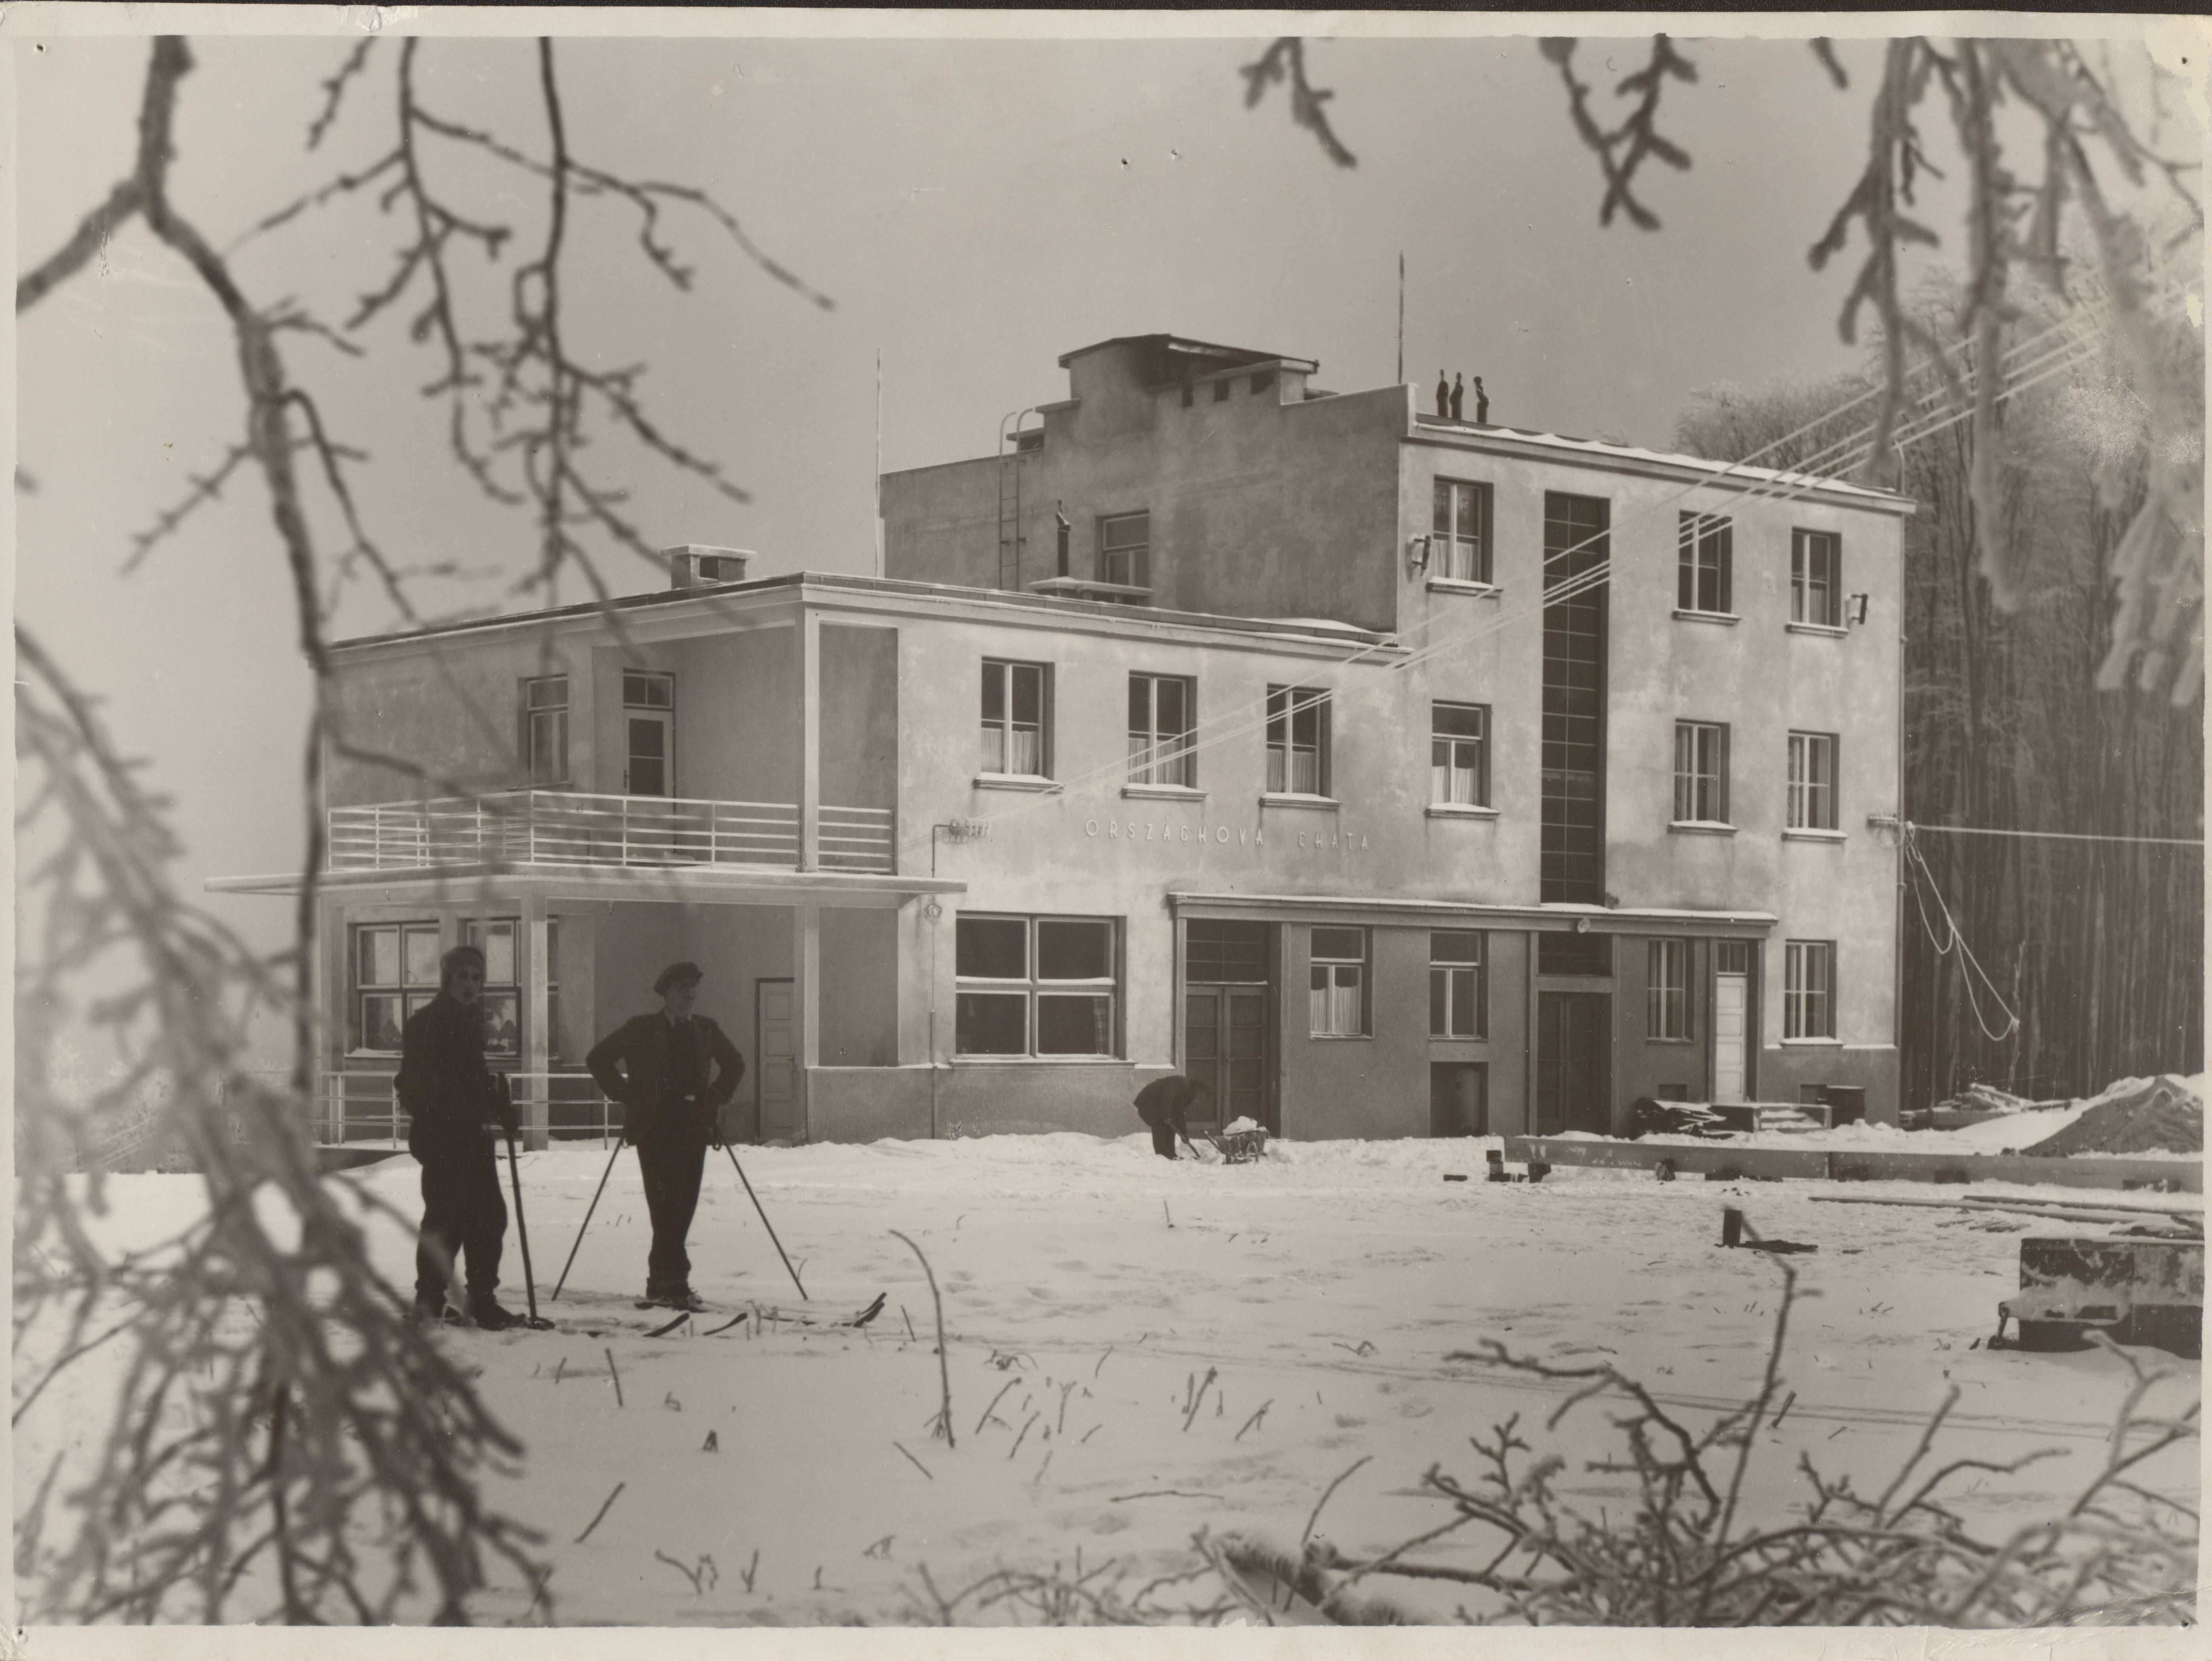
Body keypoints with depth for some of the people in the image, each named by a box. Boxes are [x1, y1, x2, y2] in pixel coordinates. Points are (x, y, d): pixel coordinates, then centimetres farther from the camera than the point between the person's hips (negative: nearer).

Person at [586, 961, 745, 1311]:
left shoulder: (705, 1030, 11)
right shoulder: (641, 1030, 0)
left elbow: (735, 1064, 27)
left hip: (694, 1127, 4)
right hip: (654, 1128, -4)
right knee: (667, 1203, -13)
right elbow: (598, 1058, 6)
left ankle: (660, 1282, 13)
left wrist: (718, 1098, 14)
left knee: (684, 1205, 3)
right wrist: (626, 1096, 1)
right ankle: (674, 1282, -14)